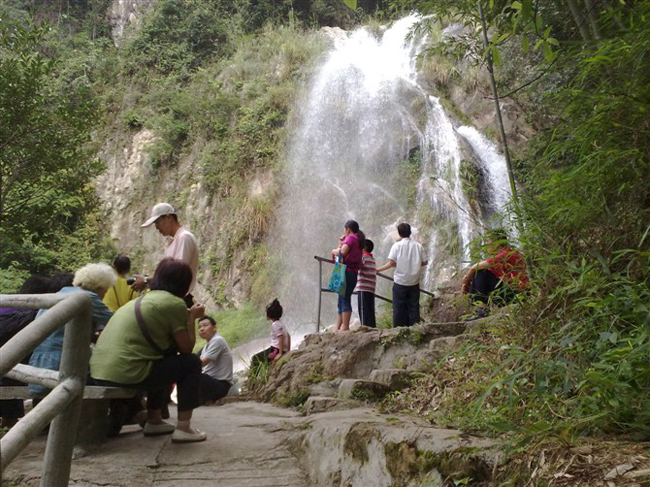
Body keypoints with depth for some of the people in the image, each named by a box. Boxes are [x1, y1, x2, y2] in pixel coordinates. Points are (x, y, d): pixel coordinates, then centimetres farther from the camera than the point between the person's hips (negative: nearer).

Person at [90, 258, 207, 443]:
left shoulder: (141, 300, 19)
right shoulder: (174, 303, -6)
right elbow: (186, 348, -1)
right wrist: (192, 317, 12)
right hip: (127, 374, -9)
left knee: (166, 359, 29)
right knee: (192, 362, 6)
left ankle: (154, 421, 32)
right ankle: (183, 428, 5)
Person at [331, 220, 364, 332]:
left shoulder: (350, 238, -8)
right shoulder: (358, 239, 21)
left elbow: (343, 252, -23)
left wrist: (334, 251, -5)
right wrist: (343, 242, 15)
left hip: (347, 271, -10)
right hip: (353, 273, 10)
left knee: (345, 300, -10)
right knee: (342, 300, 11)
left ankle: (345, 327, -11)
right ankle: (337, 327, 13)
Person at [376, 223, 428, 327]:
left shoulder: (397, 245, -6)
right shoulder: (418, 246, 3)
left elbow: (391, 263, -12)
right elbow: (424, 262, 4)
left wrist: (378, 269, -2)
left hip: (400, 281, -3)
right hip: (414, 282, 3)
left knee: (399, 308, 4)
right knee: (414, 308, 7)